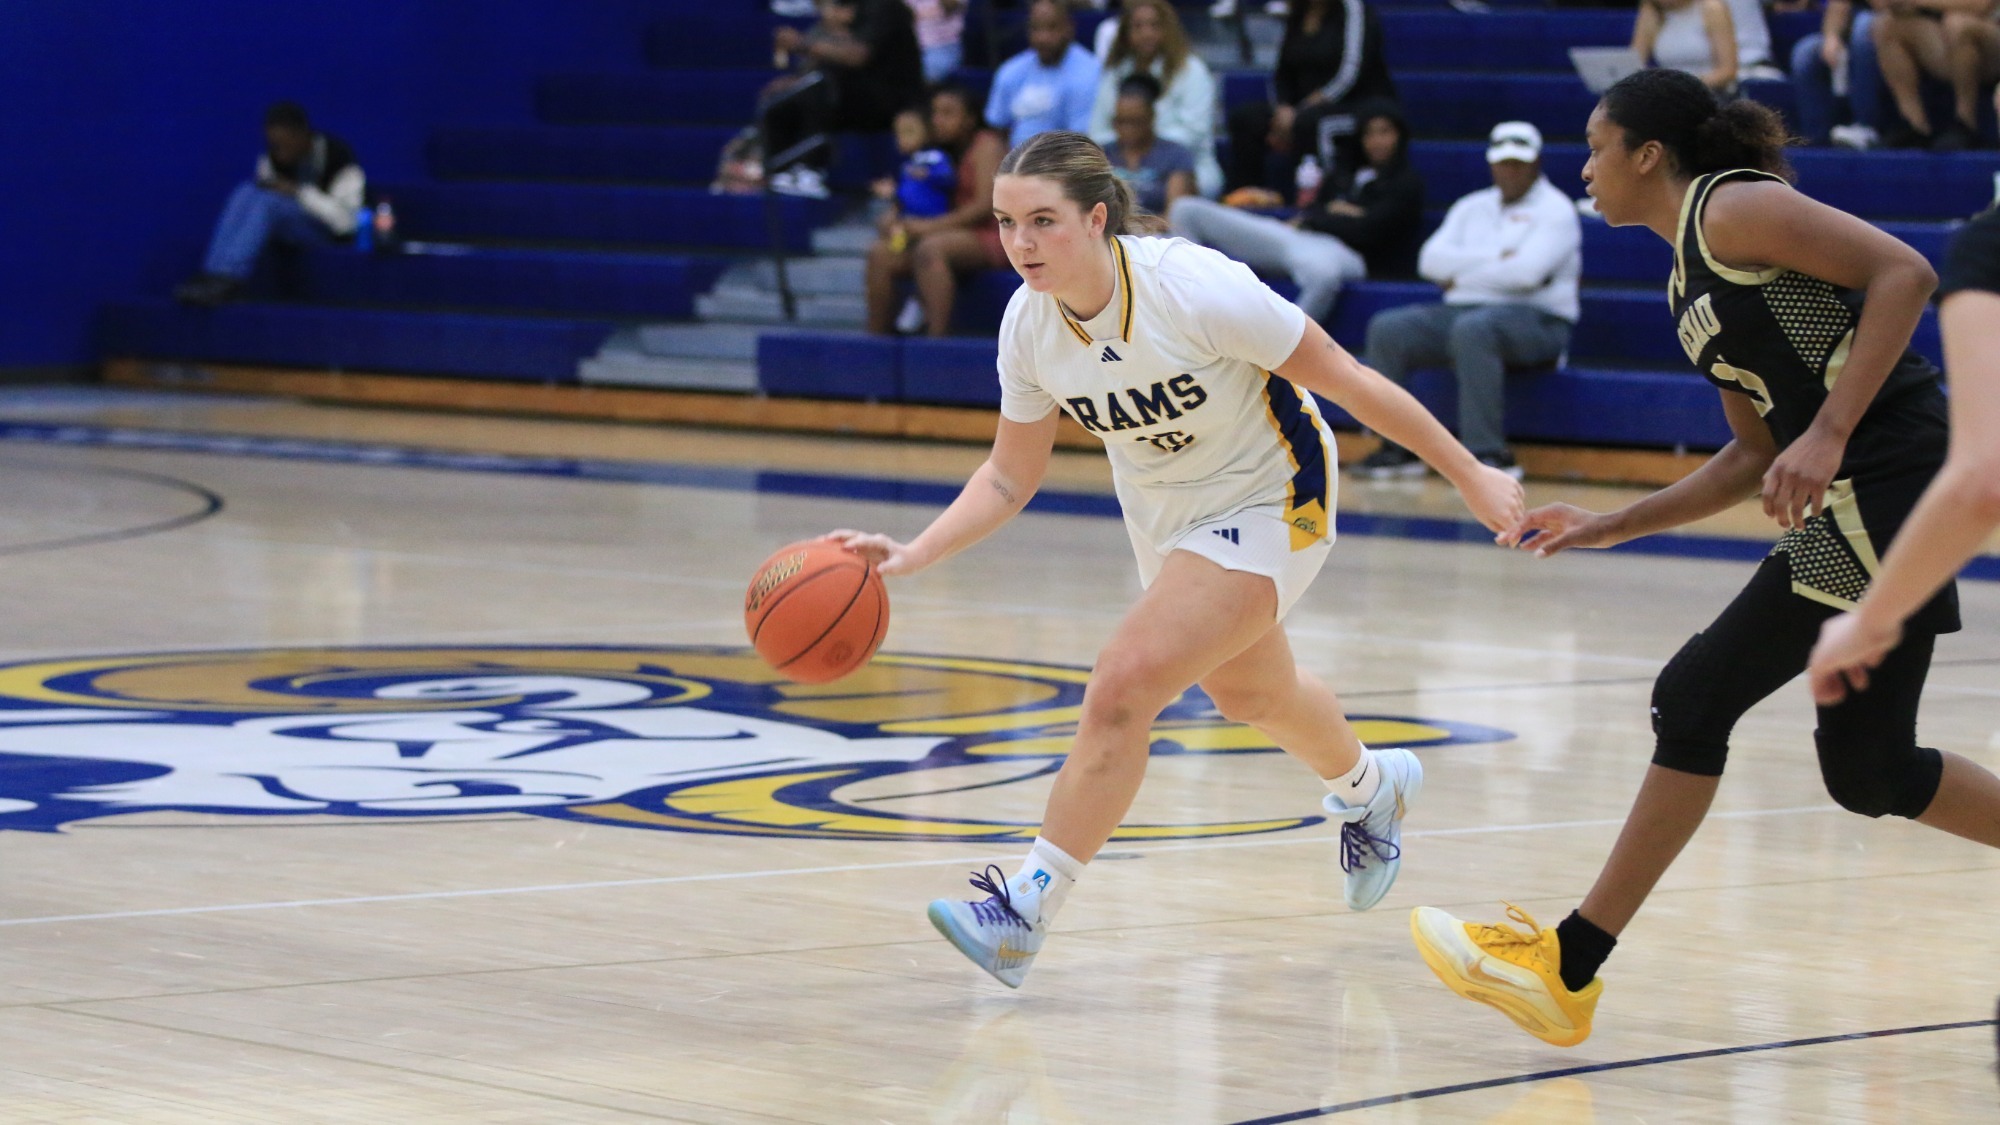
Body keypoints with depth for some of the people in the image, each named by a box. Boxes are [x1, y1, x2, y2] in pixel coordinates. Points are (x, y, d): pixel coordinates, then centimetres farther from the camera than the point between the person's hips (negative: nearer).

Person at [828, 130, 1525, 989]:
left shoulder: (1196, 289, -33)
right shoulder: (1029, 323, -17)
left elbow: (1349, 381, -23)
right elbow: (1010, 476, -4)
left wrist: (1469, 477, -15)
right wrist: (914, 555, -20)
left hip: (1267, 501, -7)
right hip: (1162, 514, 7)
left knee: (1124, 685, -23)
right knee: (1247, 694, 29)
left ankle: (1024, 914, -16)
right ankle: (1369, 785, 62)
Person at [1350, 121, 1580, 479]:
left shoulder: (1555, 209, 2)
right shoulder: (1471, 207, 20)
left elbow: (1527, 271, -16)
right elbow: (1431, 261, 5)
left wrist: (1462, 276, -4)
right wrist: (1496, 258, -7)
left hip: (1535, 319, -6)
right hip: (1461, 310, 6)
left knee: (1472, 329, -39)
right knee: (1388, 329, -16)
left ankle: (1488, 453, -38)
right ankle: (1398, 447, -16)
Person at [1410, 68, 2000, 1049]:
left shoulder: (1732, 208, -6)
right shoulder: (1690, 285, 21)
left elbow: (1903, 274, -17)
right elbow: (1753, 458, 23)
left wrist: (1828, 435, -23)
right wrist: (1607, 528, 20)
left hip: (1887, 481, -9)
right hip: (1854, 501, 9)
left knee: (1696, 701, -5)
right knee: (1867, 770, 12)